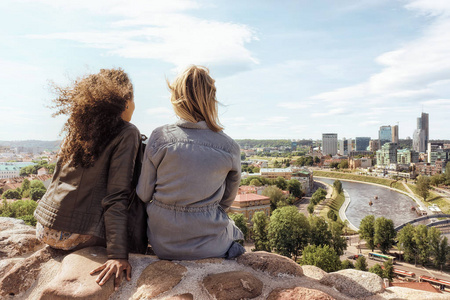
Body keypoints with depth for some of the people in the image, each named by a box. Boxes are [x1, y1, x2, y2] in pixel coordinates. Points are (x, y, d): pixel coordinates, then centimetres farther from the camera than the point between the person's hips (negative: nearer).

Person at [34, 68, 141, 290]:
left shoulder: (77, 130, 8)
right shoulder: (127, 133, -11)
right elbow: (117, 196, -19)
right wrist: (117, 254, -20)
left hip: (45, 227, 7)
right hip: (77, 235, -7)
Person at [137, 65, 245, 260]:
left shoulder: (159, 137, -12)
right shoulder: (230, 148, -11)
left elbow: (144, 194, -4)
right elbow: (227, 200, 2)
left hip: (162, 244, 1)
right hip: (208, 246, -1)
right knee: (233, 229, 33)